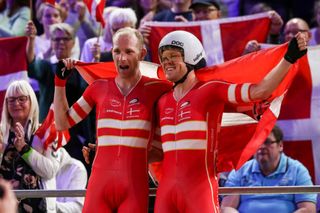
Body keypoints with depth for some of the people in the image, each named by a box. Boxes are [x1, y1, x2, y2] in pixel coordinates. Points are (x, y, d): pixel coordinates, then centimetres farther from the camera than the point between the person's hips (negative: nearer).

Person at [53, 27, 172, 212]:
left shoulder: (154, 89, 2)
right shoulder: (99, 88, 10)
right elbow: (62, 123, 17)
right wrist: (60, 81, 12)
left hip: (135, 188, -2)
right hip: (100, 183, 2)